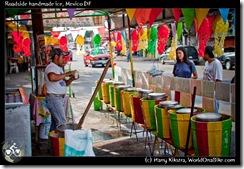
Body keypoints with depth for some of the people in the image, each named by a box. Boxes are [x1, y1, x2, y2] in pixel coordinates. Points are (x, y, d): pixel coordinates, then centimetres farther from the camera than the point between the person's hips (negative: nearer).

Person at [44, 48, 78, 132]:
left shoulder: (59, 68, 18)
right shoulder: (51, 67, -13)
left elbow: (64, 83, 22)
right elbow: (52, 77, -36)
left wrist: (71, 79, 1)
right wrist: (67, 74, -27)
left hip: (60, 98, 10)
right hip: (54, 98, -10)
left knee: (55, 123, 13)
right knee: (62, 123, -11)